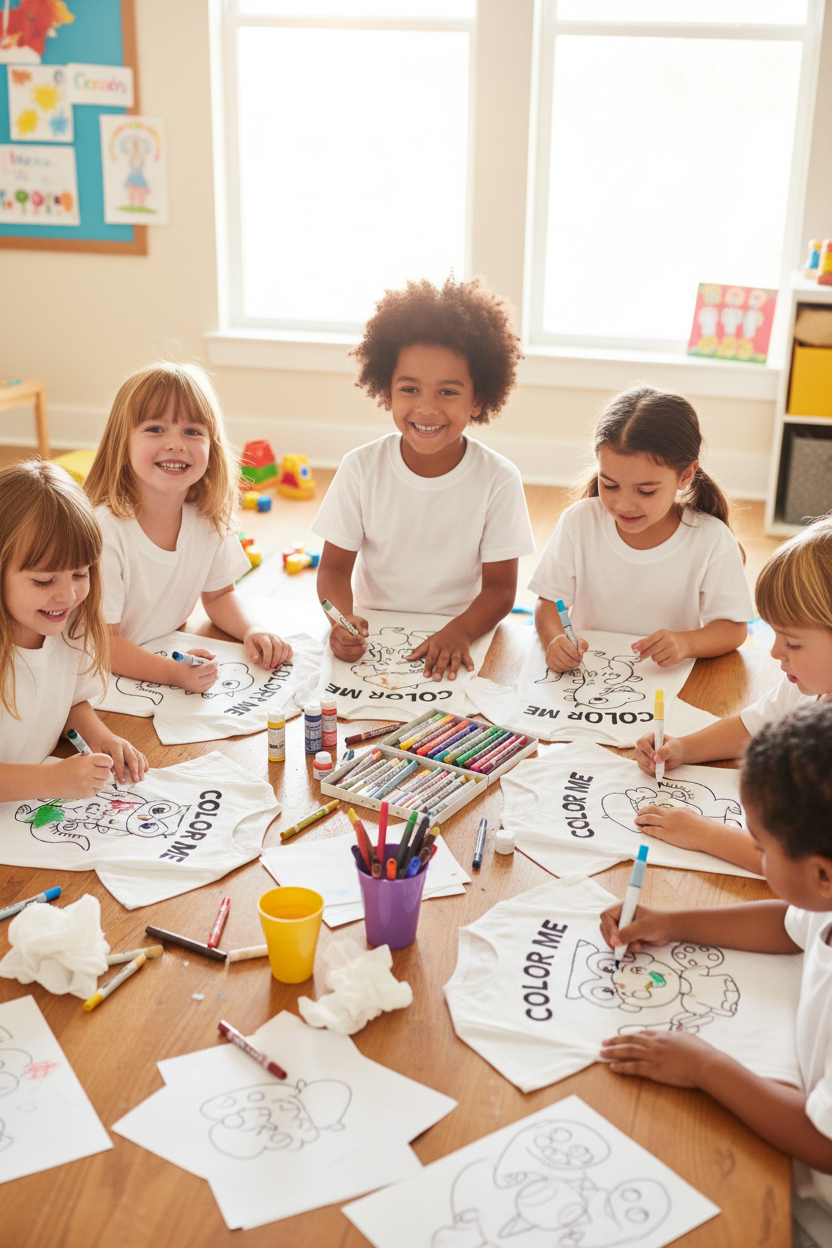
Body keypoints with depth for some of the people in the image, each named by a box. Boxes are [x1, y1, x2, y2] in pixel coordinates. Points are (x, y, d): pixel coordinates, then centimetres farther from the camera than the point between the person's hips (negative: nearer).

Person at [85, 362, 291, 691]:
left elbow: (218, 594, 11)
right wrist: (172, 672, -35)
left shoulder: (209, 519, -5)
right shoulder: (103, 530, -23)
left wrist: (251, 631, -8)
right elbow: (100, 642, -20)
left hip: (173, 655, 5)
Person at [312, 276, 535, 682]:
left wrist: (457, 632, -25)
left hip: (459, 638, -1)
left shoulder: (498, 480, -8)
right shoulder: (361, 468, -5)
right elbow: (334, 566, -1)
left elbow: (500, 587, -5)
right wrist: (342, 620, -22)